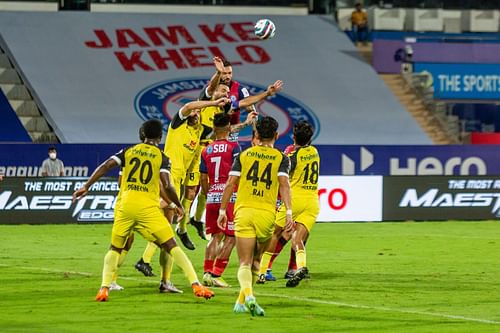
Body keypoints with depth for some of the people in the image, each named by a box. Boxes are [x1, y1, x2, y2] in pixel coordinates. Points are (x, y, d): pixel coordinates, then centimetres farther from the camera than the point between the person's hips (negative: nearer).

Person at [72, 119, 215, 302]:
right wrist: (178, 206, 6)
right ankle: (196, 285, -7)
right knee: (171, 247, 1)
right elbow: (166, 185, -9)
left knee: (115, 248, 17)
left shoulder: (129, 151, 12)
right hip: (148, 206, -2)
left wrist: (86, 187, 3)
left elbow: (105, 166, 2)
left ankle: (104, 288, 2)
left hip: (126, 204, 2)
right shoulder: (162, 158, 4)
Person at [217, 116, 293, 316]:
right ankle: (241, 302, 17)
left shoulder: (244, 155, 11)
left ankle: (248, 295, -30)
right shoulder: (281, 158, 7)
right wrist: (288, 212, -15)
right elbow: (284, 184, -9)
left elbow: (230, 183, 5)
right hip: (266, 213, 0)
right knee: (256, 260, 19)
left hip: (243, 210, 0)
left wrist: (222, 210, 11)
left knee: (245, 263, -3)